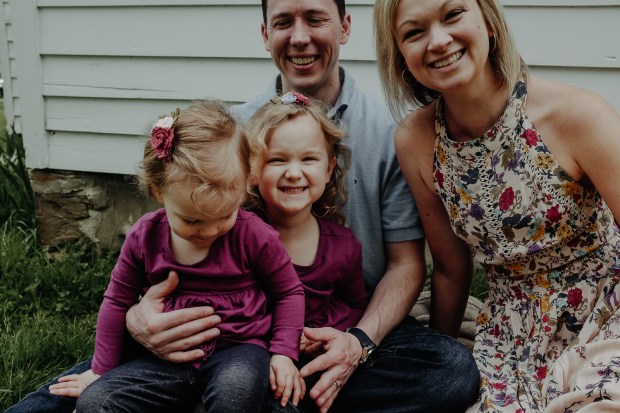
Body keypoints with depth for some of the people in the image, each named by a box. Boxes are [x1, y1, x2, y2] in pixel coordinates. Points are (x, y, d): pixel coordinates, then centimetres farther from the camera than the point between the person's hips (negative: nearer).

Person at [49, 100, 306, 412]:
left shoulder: (254, 236, -11)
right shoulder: (144, 237, -3)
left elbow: (289, 292, 3)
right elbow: (118, 301, 10)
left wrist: (283, 353, -7)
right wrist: (101, 371, 13)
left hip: (237, 350, -2)